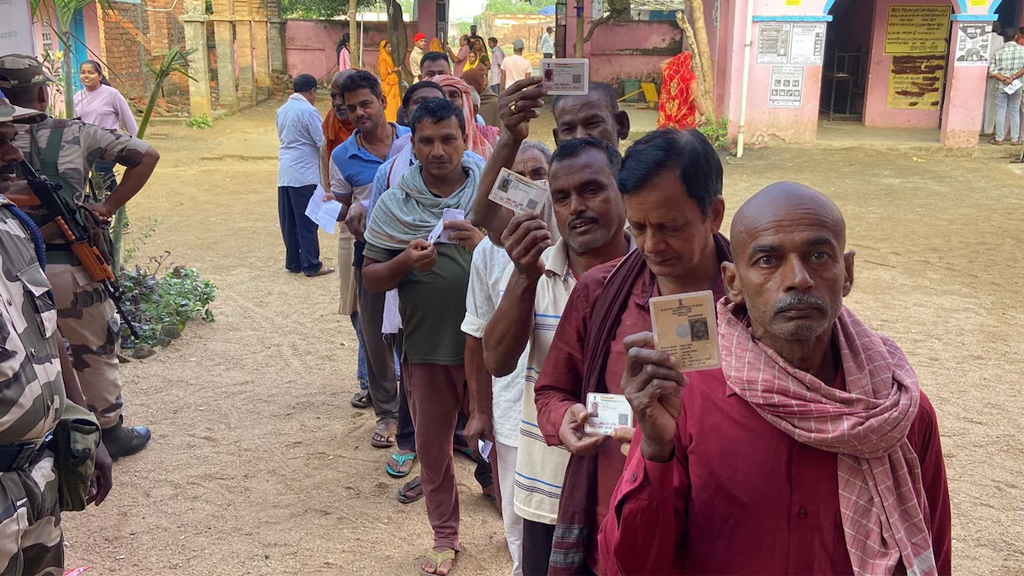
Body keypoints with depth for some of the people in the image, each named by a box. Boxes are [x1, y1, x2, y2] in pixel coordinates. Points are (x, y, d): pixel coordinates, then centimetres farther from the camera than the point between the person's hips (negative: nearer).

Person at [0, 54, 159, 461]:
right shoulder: (75, 134, -2)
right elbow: (147, 156, -3)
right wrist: (109, 207, -1)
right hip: (69, 266, -2)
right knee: (94, 353, 14)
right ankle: (110, 434, 26)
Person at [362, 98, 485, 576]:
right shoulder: (394, 204, 1)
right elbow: (371, 278, 3)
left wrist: (484, 244, -22)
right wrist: (406, 262, -17)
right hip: (426, 345, 2)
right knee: (432, 446, 14)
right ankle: (445, 536, 33)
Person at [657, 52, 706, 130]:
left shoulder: (668, 72, -1)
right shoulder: (690, 77, -14)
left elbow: (662, 63, 24)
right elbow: (695, 98, -18)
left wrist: (677, 58, 14)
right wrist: (702, 114, -11)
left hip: (667, 114, 4)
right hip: (685, 116, -4)